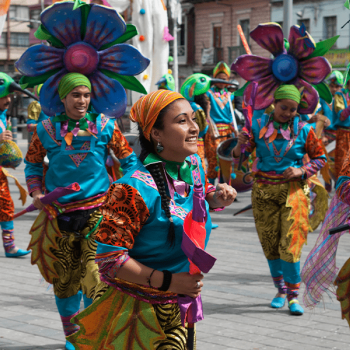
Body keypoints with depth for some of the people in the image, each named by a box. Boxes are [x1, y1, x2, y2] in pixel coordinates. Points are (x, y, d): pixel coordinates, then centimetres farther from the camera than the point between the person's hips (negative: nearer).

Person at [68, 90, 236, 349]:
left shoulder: (194, 165, -2)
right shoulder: (135, 188, -25)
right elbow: (109, 257, -24)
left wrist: (217, 198, -4)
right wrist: (168, 281, -26)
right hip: (137, 309, -7)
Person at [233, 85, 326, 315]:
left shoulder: (303, 130, -1)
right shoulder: (258, 125, 0)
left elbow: (320, 158, 7)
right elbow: (238, 154, -2)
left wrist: (301, 171, -10)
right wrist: (240, 145, -25)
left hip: (293, 189, -2)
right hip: (264, 190, 2)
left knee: (290, 243, -9)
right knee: (269, 243, 8)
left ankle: (293, 296, 0)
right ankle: (281, 290, 25)